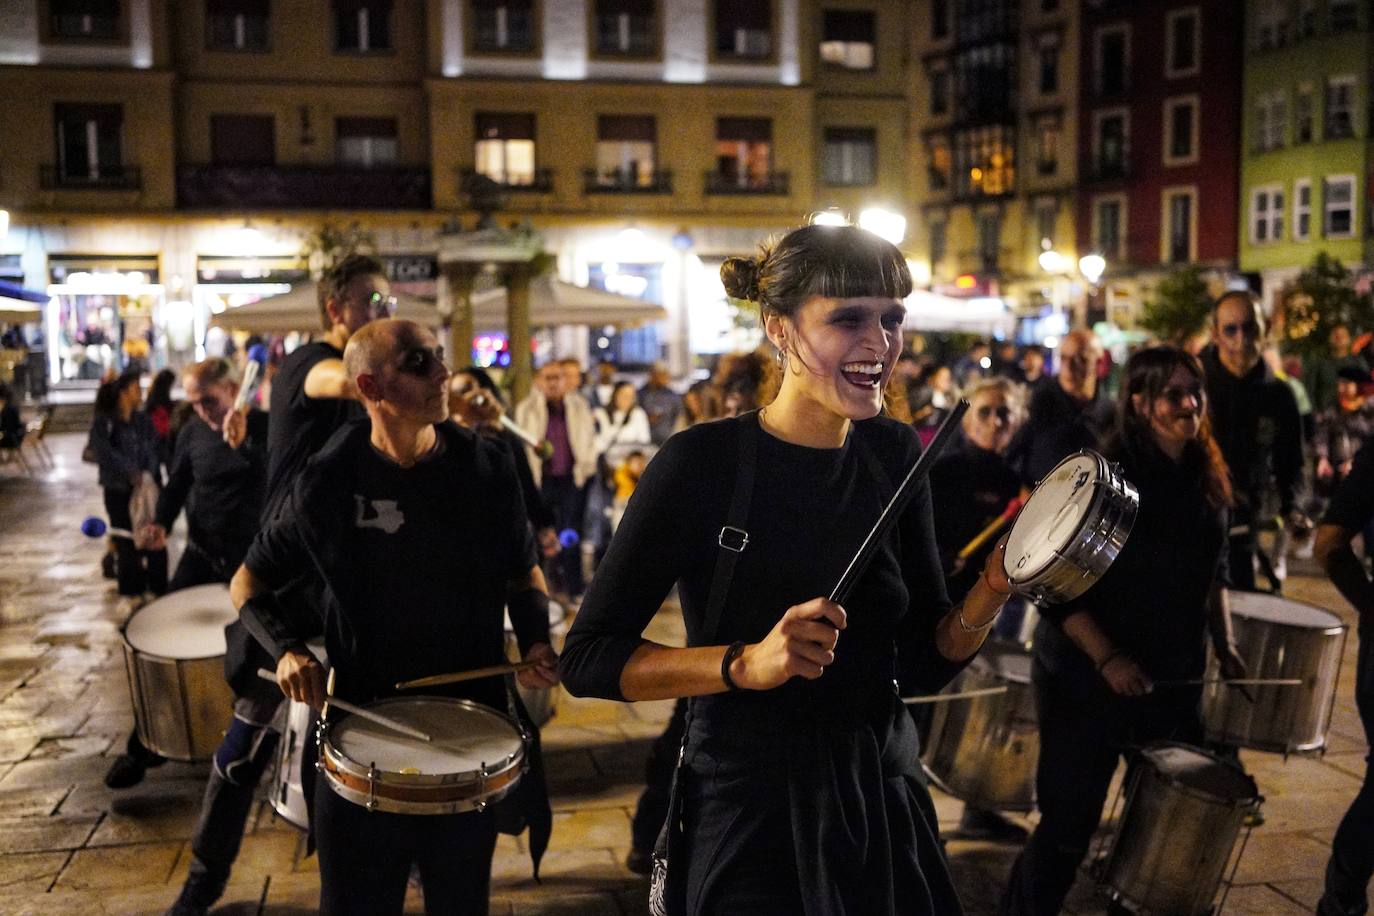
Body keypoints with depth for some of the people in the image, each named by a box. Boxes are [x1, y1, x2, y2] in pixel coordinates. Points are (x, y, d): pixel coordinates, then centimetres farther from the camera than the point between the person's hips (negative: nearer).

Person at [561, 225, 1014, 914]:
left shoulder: (894, 455, -1)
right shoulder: (703, 461, -17)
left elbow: (927, 661, 3)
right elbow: (587, 659, -16)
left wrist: (995, 587, -15)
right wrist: (746, 665, -28)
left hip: (883, 805, 6)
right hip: (747, 818, -5)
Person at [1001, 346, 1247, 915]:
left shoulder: (1208, 482, 4)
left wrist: (1224, 645, 8)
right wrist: (1105, 656, -23)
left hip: (1175, 678, 6)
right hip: (1087, 680, -6)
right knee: (1068, 825, 2)